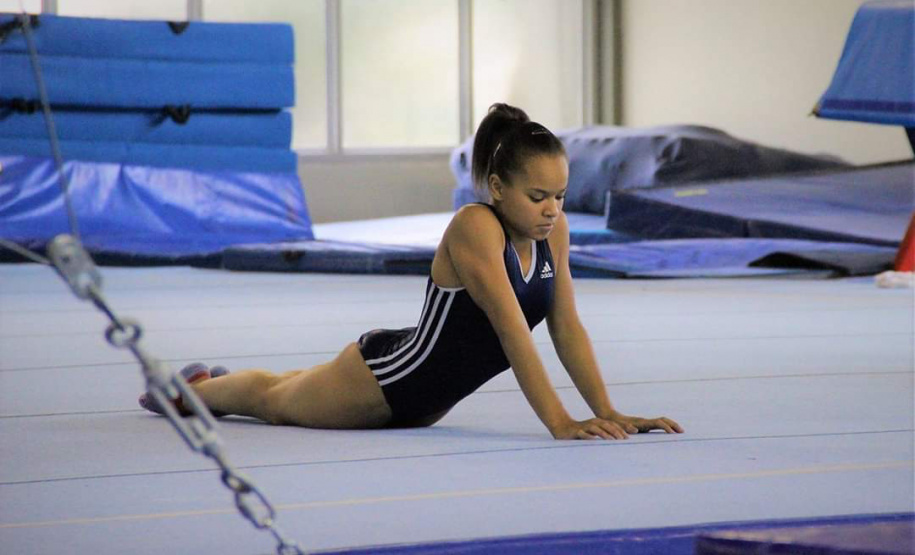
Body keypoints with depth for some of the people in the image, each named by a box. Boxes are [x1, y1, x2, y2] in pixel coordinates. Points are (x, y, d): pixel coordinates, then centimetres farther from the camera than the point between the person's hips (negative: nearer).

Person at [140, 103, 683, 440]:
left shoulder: (554, 230, -12)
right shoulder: (474, 227, -34)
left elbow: (568, 329, -9)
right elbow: (512, 329, -40)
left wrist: (607, 411, -19)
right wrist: (559, 422, -44)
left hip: (424, 400, 7)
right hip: (384, 375, -7)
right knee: (275, 399, 24)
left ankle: (207, 383, 64)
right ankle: (196, 386, 55)